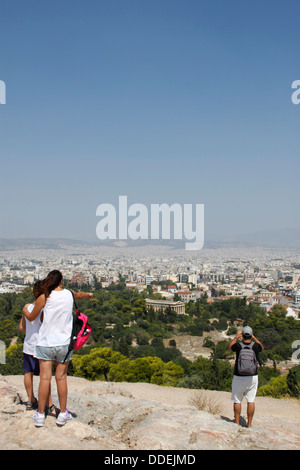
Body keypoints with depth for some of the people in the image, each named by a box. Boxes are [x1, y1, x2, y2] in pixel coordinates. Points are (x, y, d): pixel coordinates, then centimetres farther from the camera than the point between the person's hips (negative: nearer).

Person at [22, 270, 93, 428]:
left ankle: (40, 415, 12)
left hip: (45, 343, -2)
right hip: (64, 343, 2)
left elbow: (31, 318, 6)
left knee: (45, 378, 3)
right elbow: (79, 294, 28)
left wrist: (25, 310, 29)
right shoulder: (69, 294, 2)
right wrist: (88, 294, 51)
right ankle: (63, 414, 17)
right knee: (61, 378, 9)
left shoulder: (44, 298, -7)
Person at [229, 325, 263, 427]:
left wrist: (236, 337, 23)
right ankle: (249, 424, 12)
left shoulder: (238, 345, -11)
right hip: (252, 377, 1)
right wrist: (254, 337, 21)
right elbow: (262, 347, 17)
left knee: (237, 401, 9)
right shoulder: (255, 345, -9)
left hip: (238, 377, -1)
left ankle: (236, 423, 14)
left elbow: (230, 347, 14)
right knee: (251, 401, 7)